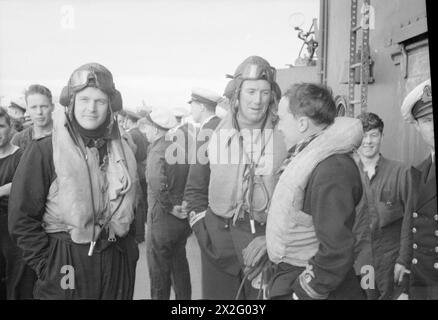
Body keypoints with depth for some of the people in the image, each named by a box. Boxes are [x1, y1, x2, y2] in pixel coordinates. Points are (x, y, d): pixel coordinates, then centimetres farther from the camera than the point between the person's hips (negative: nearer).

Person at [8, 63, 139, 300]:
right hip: (65, 271, -4)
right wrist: (47, 266, -11)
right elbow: (22, 218, -9)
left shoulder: (120, 151, 4)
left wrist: (128, 251, 7)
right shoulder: (43, 151, -10)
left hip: (117, 268, 4)